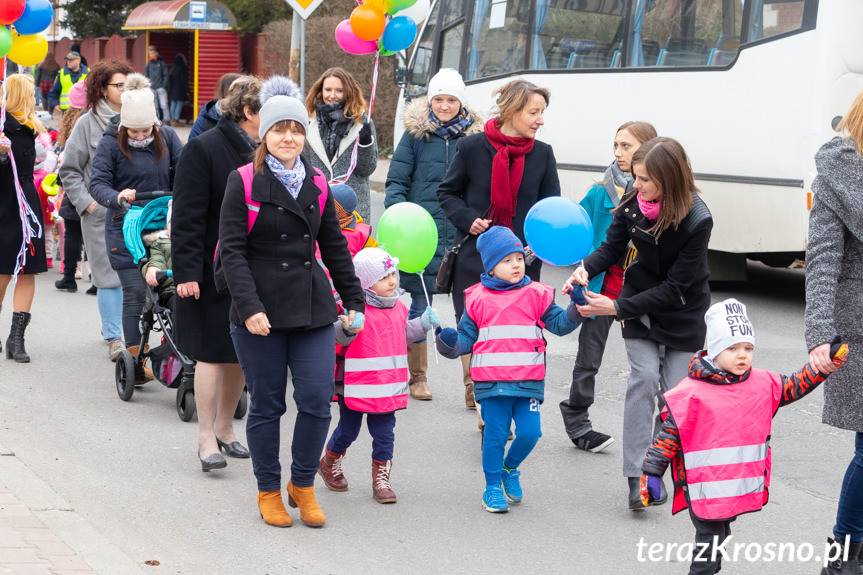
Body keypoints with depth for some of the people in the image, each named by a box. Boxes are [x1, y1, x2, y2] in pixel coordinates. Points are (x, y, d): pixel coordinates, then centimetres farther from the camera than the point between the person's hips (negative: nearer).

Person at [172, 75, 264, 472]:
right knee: (212, 353, -1)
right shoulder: (203, 149, -12)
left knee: (240, 355, 11)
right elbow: (187, 216, -14)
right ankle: (206, 439, 7)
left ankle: (224, 429, 26)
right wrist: (186, 271, -19)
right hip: (212, 272, -6)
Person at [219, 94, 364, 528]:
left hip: (312, 310, 4)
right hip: (260, 311, -3)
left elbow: (334, 247, 18)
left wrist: (354, 299, 17)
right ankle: (268, 491, 21)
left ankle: (303, 485, 16)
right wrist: (249, 306, -18)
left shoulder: (317, 186, 10)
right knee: (266, 405, 6)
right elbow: (231, 250, -9)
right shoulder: (244, 183, -4)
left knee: (317, 401, -3)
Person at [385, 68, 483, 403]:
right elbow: (396, 182, 4)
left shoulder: (474, 136, 7)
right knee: (420, 303, 7)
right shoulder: (416, 134, 4)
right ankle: (417, 376, 21)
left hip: (463, 236, 0)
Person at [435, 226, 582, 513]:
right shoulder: (478, 298, 4)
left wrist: (577, 309, -12)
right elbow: (467, 337, 9)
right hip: (491, 380, -1)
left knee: (529, 432, -3)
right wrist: (452, 343, -11)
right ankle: (493, 487, 18)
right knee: (495, 434, 2)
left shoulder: (536, 295, 6)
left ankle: (510, 468, 26)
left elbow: (559, 324, 5)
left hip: (528, 380, 1)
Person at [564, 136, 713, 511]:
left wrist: (617, 307, -29)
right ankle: (636, 476, -13)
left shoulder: (697, 220, -28)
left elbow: (675, 287, -26)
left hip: (683, 310, -2)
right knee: (644, 378, -12)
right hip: (640, 297, 2)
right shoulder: (633, 204, -16)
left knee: (674, 389, -2)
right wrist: (586, 269, -23)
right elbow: (613, 248, -1)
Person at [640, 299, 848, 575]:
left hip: (742, 487, 6)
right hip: (705, 489, -6)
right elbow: (668, 434, -9)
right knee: (710, 540, -2)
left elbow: (794, 386, 16)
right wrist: (651, 472, -8)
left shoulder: (762, 384, 3)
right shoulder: (691, 392, -13)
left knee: (719, 536, 20)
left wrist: (826, 363, 6)